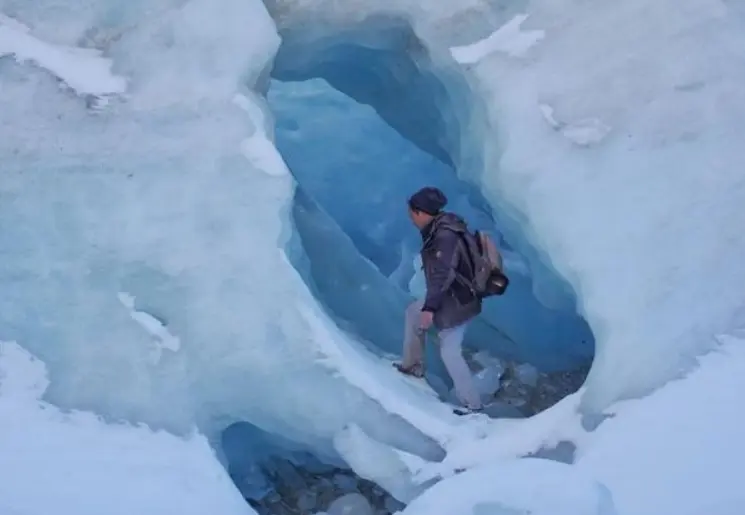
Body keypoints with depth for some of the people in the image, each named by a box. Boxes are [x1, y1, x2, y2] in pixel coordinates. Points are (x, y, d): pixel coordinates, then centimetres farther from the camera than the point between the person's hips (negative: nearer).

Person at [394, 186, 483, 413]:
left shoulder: (444, 237, -27)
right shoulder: (442, 227, 4)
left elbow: (442, 276, -30)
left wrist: (429, 307, -27)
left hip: (455, 304, -10)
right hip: (452, 297, 10)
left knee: (450, 352, -3)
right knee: (413, 312, 26)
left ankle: (472, 405, 5)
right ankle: (413, 366, 40)